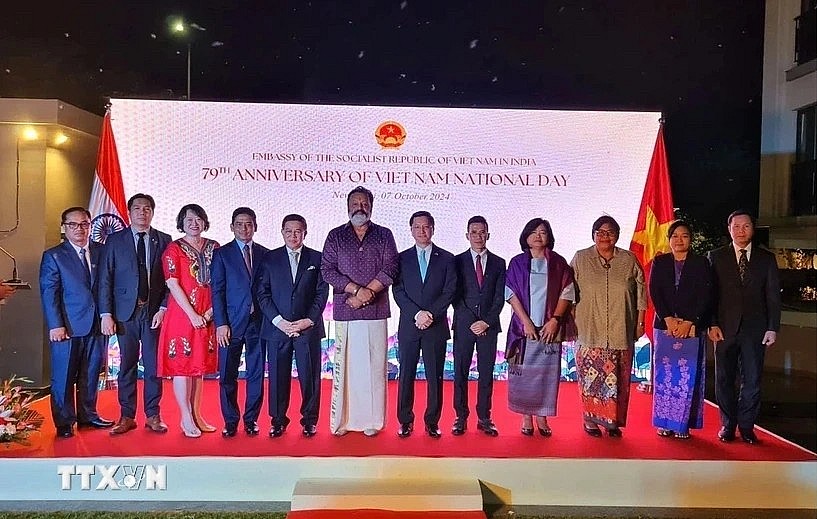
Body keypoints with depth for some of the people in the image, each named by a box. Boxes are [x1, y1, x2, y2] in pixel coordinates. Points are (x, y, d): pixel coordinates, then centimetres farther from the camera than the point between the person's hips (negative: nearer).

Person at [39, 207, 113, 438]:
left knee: (91, 375, 13)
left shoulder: (102, 251, 9)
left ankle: (87, 414, 27)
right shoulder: (53, 256, 0)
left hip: (97, 324, 3)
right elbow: (49, 293, -5)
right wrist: (55, 325, -12)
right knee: (63, 377, 5)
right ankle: (64, 422, 17)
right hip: (68, 327, -3)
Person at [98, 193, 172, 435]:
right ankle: (127, 416, 17)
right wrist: (106, 313, -5)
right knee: (127, 365, 6)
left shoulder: (164, 240, 5)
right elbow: (105, 279, 2)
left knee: (154, 365, 5)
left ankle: (153, 416, 15)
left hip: (155, 311, 0)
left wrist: (163, 308, -7)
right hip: (125, 311, 0)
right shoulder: (115, 240, 4)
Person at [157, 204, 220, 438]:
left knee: (200, 365, 10)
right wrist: (193, 315, -14)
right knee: (182, 365, 0)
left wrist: (211, 310, -7)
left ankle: (196, 415, 19)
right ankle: (186, 419, 8)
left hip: (207, 317, 4)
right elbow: (173, 285, -9)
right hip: (182, 315, -4)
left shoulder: (214, 248, 8)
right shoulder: (174, 249, -2)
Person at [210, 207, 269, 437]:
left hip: (259, 322, 2)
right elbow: (217, 290, -1)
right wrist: (220, 323, -8)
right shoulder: (221, 254, 4)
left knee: (256, 374, 7)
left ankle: (251, 420, 19)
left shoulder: (265, 254, 10)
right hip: (232, 323, -2)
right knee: (227, 375, 3)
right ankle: (230, 421, 17)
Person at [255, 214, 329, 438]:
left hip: (308, 327, 0)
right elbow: (262, 293, 2)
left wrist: (309, 320, -8)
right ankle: (278, 420, 19)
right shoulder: (270, 258, 7)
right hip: (277, 327, 0)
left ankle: (309, 419, 17)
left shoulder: (317, 259, 7)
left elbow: (322, 293, 3)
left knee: (310, 375, 4)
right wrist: (278, 320, -8)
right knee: (278, 376, 5)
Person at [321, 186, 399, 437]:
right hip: (344, 311, 0)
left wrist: (366, 293, -10)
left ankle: (371, 421, 9)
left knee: (374, 366, 1)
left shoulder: (384, 235, 11)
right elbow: (327, 270, 0)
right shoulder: (335, 236, 10)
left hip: (376, 312, 0)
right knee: (344, 365, 0)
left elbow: (390, 270, 0)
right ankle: (340, 420, 9)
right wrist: (357, 290, -11)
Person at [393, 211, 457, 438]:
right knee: (406, 375, 5)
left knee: (435, 376, 5)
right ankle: (405, 421, 15)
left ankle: (432, 422, 15)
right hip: (408, 326, 1)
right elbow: (398, 291, -1)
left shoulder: (446, 258, 7)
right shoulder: (402, 258, 8)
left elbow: (449, 291, -1)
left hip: (436, 326, 0)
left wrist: (431, 314, -13)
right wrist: (417, 314, -13)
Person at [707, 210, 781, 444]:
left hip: (755, 329, 0)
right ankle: (727, 425, 19)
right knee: (724, 379, 7)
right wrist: (712, 324, -5)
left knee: (752, 380, 4)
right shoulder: (716, 257, 5)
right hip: (725, 328, 0)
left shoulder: (767, 258, 7)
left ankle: (746, 426, 17)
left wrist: (772, 328, -2)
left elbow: (773, 296, 5)